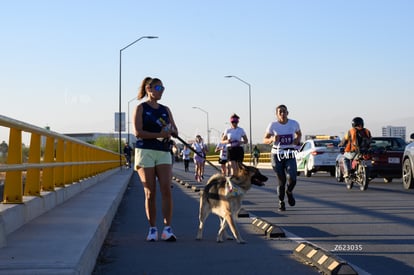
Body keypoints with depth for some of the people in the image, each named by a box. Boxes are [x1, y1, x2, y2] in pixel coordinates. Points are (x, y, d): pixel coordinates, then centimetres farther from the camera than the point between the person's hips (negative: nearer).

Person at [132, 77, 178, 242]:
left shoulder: (165, 110, 16)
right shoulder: (141, 108, 3)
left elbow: (175, 132, 13)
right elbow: (138, 132, -8)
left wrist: (170, 131, -10)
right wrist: (159, 134, -14)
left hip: (164, 153, 3)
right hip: (145, 152, -3)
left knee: (166, 189, -10)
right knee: (150, 193, -2)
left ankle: (167, 229, -9)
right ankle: (152, 229, 5)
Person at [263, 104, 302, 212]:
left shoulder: (294, 123, 0)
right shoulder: (273, 125, -5)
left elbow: (299, 134, 20)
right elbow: (265, 139, 1)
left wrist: (297, 140, -2)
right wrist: (272, 140, -20)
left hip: (290, 155, 1)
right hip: (277, 155, -1)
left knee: (292, 179, -16)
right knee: (281, 181, 2)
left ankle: (289, 192, 19)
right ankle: (281, 202, 26)